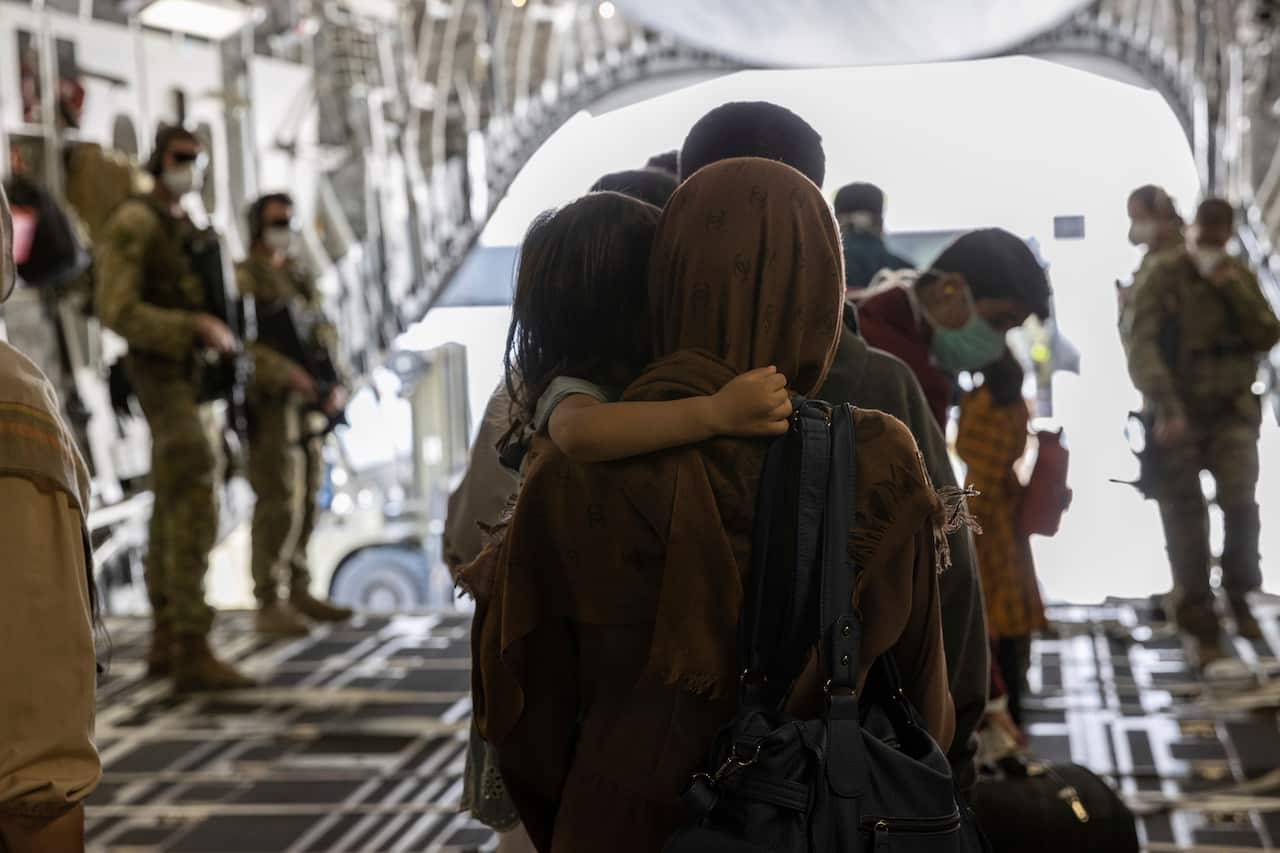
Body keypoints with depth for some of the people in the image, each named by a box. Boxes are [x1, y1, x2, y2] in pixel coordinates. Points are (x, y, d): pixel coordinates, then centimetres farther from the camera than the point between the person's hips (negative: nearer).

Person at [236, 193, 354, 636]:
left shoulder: (300, 276, 18)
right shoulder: (243, 279, -6)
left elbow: (325, 332, 16)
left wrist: (336, 383, 1)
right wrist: (286, 372, -25)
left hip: (307, 404, 8)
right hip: (270, 405, -8)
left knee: (305, 500, 11)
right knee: (277, 504, -10)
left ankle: (300, 593, 19)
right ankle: (268, 605, -6)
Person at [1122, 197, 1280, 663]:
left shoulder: (1240, 276, 6)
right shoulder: (1160, 274, -7)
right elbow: (1141, 345, -15)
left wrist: (1234, 290, -15)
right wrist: (1165, 408, -25)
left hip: (1230, 410, 2)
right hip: (1176, 414, -2)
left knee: (1240, 501, -15)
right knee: (1185, 521, 0)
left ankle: (1239, 596, 8)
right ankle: (1200, 626, 11)